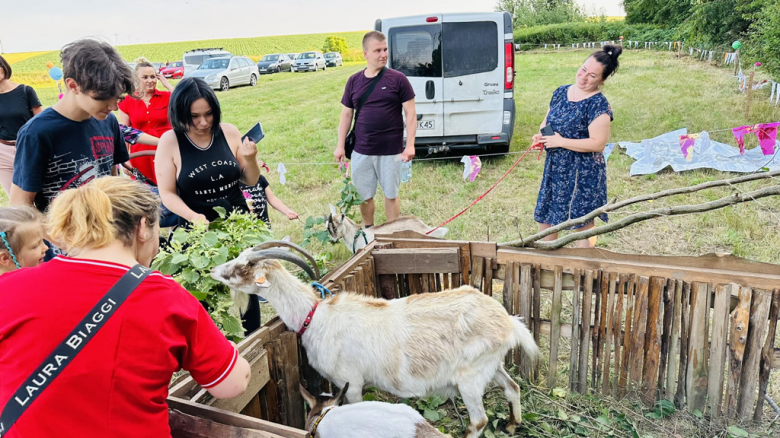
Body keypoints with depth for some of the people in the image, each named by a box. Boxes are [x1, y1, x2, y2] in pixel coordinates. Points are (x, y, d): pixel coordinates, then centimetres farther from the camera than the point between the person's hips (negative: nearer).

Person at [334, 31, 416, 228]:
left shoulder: (398, 79, -5)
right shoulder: (354, 81, 4)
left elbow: (410, 113, -5)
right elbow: (346, 114, 10)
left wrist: (410, 145, -13)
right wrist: (340, 145, 5)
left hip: (390, 150, -3)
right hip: (361, 151, 3)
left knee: (391, 194, 9)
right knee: (364, 195, 13)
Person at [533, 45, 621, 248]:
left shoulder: (599, 104, -17)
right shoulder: (561, 92, 3)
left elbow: (597, 143, -22)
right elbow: (547, 120, 17)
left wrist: (561, 141, -20)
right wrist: (541, 136, -6)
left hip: (583, 172, -7)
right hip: (555, 168, 7)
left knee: (582, 224, 7)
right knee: (545, 217, 17)